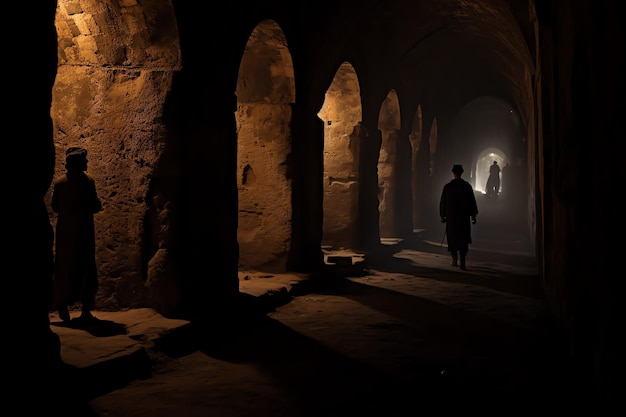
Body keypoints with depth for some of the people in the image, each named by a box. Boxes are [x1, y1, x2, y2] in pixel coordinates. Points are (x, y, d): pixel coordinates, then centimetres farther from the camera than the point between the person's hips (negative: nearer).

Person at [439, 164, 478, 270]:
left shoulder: (447, 186, -3)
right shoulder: (467, 186, -3)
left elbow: (443, 202, 1)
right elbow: (472, 201, -1)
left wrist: (443, 215, 10)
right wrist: (473, 215, 6)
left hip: (451, 217, 0)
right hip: (464, 217, 0)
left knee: (452, 238, 15)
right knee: (463, 239, 3)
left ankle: (454, 259, 11)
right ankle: (462, 262, -8)